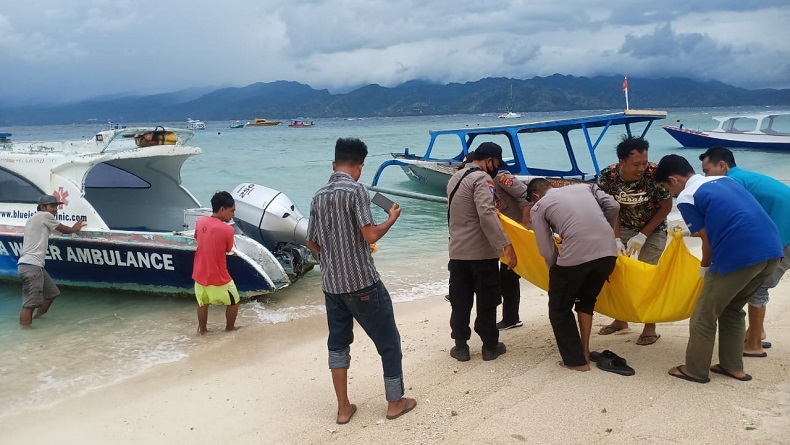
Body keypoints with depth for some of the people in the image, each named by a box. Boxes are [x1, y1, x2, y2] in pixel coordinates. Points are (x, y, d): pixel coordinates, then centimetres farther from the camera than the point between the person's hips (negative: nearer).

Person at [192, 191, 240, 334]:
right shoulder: (227, 230, -22)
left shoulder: (200, 222, -5)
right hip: (218, 278, -5)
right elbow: (228, 250, -5)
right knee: (233, 302, 20)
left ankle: (202, 329, 39)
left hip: (200, 275, 5)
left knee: (203, 303, 26)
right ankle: (230, 327, 35)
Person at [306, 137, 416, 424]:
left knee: (338, 343, 16)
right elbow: (371, 236, -20)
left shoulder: (319, 195, 6)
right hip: (362, 282, -6)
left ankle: (343, 408, 21)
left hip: (331, 284, 7)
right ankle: (395, 402, 19)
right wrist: (392, 218, -2)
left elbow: (311, 243, 12)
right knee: (388, 341, 9)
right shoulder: (355, 190, -14)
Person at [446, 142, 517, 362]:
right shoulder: (481, 178, -14)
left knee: (460, 302, 11)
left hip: (457, 251, 7)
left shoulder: (455, 177, 14)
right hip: (481, 252, -7)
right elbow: (486, 214, -28)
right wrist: (506, 245, -31)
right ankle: (490, 346, 17)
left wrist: (493, 208, 27)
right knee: (487, 301, 7)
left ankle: (460, 347, 17)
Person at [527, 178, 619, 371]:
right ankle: (585, 351, 32)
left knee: (559, 310, 18)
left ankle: (576, 360, 21)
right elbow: (613, 206, 13)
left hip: (575, 256, -5)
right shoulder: (584, 187, 26)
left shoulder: (538, 208, 14)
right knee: (586, 301, 30)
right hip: (608, 251, 5)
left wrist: (557, 273, 23)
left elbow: (547, 251, 8)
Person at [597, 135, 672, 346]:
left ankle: (650, 327, 10)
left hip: (653, 230, -3)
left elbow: (666, 206, -18)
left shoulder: (655, 174, -31)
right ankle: (620, 319, 26)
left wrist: (642, 236, -20)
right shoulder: (607, 177, -24)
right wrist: (617, 239, -21)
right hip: (624, 228, 3)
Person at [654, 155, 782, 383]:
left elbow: (708, 240, 2)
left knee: (705, 314, 11)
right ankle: (733, 366, 31)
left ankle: (695, 370, 22)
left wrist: (705, 267, 20)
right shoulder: (724, 180, 22)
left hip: (740, 255, -8)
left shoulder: (686, 198, 0)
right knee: (732, 309, 26)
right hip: (771, 249, 8)